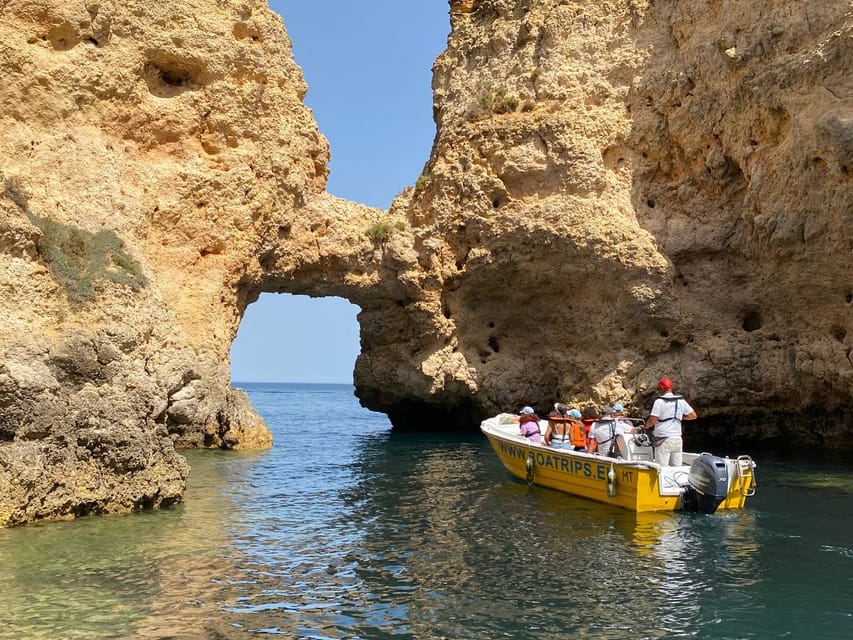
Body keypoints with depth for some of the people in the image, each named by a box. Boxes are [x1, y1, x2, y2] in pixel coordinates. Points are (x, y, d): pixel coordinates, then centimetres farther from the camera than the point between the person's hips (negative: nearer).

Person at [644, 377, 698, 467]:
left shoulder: (659, 401, -8)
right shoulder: (681, 401, 7)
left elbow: (653, 420, -13)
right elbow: (693, 415, 11)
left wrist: (646, 426, 6)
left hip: (663, 440, -5)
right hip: (677, 439, 5)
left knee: (662, 468, -4)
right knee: (677, 468, 9)